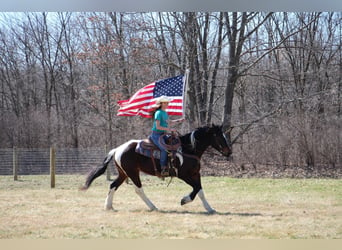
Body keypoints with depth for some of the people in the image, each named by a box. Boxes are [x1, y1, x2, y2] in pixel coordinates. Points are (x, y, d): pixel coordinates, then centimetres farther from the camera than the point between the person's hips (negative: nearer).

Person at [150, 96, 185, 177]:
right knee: (164, 148, -26)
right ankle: (163, 169, -26)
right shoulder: (158, 113, -13)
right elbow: (158, 126, -19)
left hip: (163, 135, 9)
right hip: (156, 135, -9)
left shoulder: (165, 113, 14)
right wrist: (169, 129, -21)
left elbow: (169, 122, 31)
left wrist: (178, 121, 18)